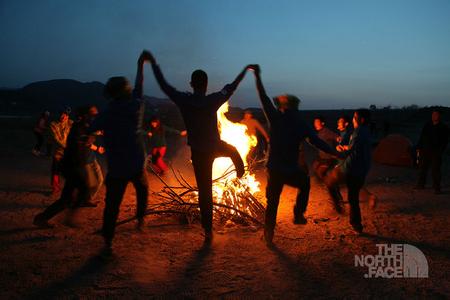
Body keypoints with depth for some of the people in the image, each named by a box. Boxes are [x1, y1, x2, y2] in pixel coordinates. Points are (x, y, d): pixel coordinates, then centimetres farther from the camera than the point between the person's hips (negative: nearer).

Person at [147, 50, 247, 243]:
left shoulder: (183, 100, -14)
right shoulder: (213, 101, -16)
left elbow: (163, 84, -2)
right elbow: (231, 87, -1)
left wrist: (153, 63, 10)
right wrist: (245, 70, 14)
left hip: (198, 152, 1)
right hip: (216, 147, -1)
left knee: (204, 191, 7)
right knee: (233, 151, 35)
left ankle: (208, 231, 13)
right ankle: (241, 174, 54)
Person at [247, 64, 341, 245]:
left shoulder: (275, 118, -5)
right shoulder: (301, 125, -2)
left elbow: (264, 98, -2)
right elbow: (318, 143, -2)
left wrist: (257, 76, 3)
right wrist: (336, 153, 9)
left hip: (274, 169, 1)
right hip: (291, 170, 0)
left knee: (272, 202, 13)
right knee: (305, 183, 31)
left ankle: (269, 236, 16)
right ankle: (298, 214, 24)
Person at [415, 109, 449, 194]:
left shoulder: (443, 127, 0)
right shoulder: (427, 125, 10)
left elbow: (445, 141, -3)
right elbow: (421, 137, 14)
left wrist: (441, 151, -12)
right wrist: (418, 148, 8)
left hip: (436, 152, -4)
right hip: (425, 150, 4)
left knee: (436, 170, -4)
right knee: (422, 168, 10)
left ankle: (437, 188, 2)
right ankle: (420, 185, 22)